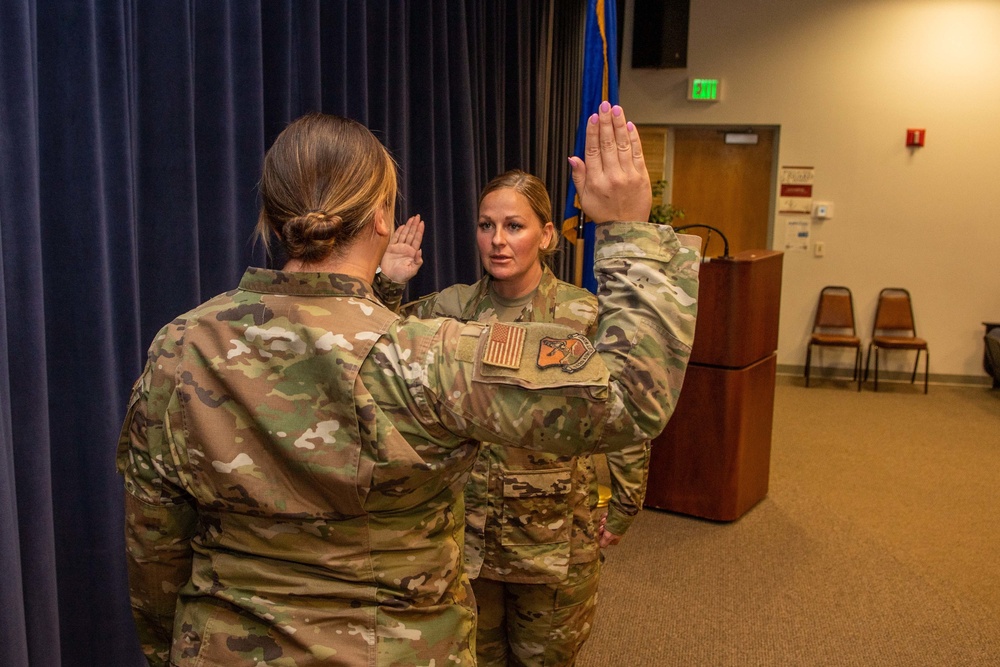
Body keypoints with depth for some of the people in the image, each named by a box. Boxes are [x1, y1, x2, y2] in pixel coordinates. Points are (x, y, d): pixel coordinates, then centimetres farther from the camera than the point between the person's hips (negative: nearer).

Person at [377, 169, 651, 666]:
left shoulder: (584, 315, -10)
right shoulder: (452, 307, -3)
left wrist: (623, 507, -1)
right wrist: (387, 286, -15)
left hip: (553, 534, -2)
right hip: (465, 528, 2)